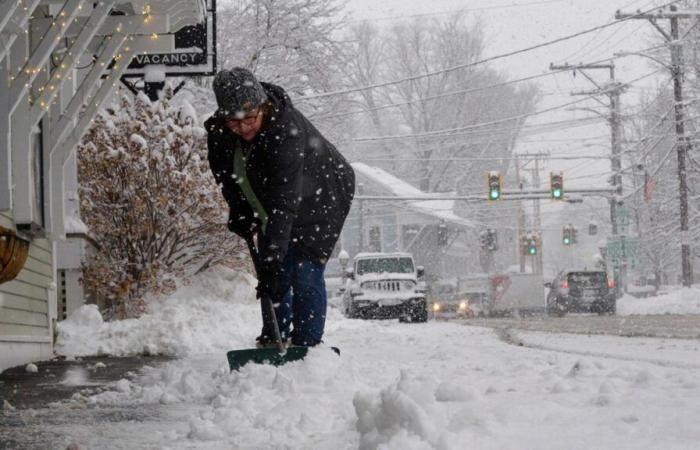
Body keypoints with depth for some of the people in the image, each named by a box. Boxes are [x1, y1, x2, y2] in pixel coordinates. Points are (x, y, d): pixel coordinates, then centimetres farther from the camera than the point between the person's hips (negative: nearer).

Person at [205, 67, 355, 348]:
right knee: (275, 279, 3)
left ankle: (307, 346, -8)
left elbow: (285, 201, -43)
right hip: (265, 207, 6)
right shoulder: (219, 133, -18)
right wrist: (247, 225, -14)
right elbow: (228, 182, -2)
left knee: (305, 276, -14)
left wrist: (270, 257, -46)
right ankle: (272, 343, 13)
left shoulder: (287, 129, -39)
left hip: (317, 204, -6)